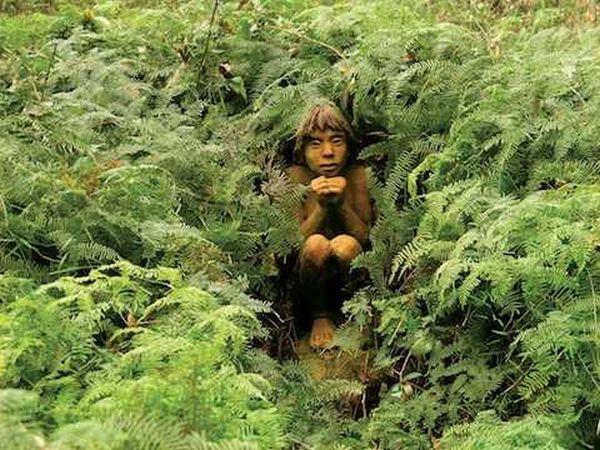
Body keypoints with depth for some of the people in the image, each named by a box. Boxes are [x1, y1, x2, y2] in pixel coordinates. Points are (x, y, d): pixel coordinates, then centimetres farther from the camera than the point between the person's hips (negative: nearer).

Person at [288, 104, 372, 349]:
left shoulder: (356, 174, -7)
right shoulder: (297, 176, -9)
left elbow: (364, 236, -9)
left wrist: (341, 204, -27)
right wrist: (321, 206, -28)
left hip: (348, 272, 0)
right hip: (307, 268, 0)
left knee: (345, 245, -32)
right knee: (316, 244, -32)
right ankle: (320, 317, -9)